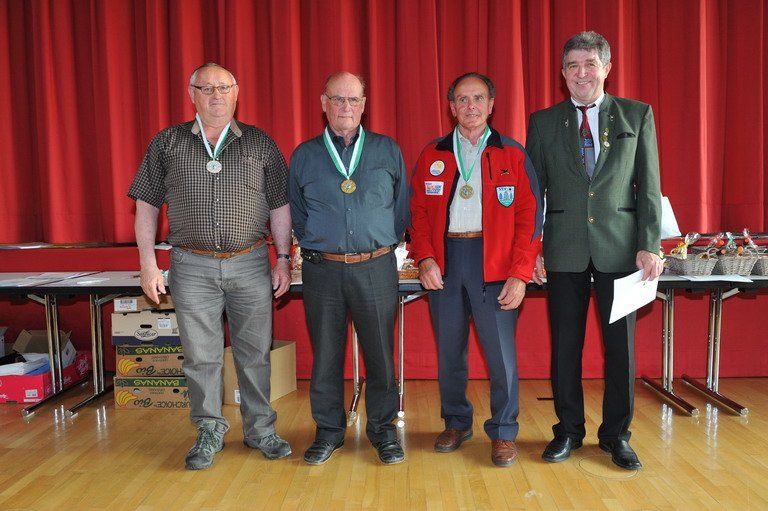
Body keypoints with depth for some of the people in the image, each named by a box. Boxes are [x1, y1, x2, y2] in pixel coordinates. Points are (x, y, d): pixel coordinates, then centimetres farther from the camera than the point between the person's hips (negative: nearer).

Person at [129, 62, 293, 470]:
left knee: (254, 352, 7)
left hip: (250, 264, 0)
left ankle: (260, 429, 23)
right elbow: (146, 206, 7)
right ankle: (209, 432, 23)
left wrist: (284, 258, 2)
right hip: (192, 267, 0)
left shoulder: (259, 143, 7)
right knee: (201, 355, 6)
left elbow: (279, 206, 7)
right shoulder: (168, 143, 7)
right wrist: (148, 263, 0)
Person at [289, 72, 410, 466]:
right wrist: (314, 243, 10)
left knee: (380, 353, 5)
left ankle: (382, 429, 23)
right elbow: (295, 212, 17)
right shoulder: (304, 155, 9)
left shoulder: (388, 151, 8)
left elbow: (402, 207, 13)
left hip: (376, 268, 0)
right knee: (325, 355, 8)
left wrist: (385, 243, 9)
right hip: (322, 271, 1)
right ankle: (328, 431, 24)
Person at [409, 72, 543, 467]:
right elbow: (418, 211, 9)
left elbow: (529, 216, -1)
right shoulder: (432, 156, 11)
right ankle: (456, 423, 28)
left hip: (494, 262, -2)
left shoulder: (513, 155, 4)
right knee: (449, 349, 10)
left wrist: (520, 274, -10)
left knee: (501, 351, -2)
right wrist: (424, 258, -6)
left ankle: (503, 432, 16)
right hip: (444, 261, 3)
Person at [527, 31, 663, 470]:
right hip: (564, 249, 1)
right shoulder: (543, 122, 7)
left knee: (621, 343, 6)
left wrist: (649, 245, -6)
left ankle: (617, 433, 23)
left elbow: (649, 186, 2)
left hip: (619, 247, 0)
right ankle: (569, 431, 23)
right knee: (565, 343, 7)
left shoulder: (637, 115, 6)